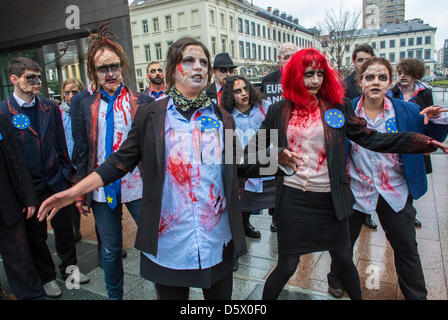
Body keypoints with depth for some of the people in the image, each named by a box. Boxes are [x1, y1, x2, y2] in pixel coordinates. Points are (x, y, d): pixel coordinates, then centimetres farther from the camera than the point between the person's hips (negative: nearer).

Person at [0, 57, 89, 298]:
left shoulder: (50, 107, 3)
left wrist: (67, 174, 6)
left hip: (57, 181, 3)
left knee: (64, 228, 14)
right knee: (36, 235, 13)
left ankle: (69, 267, 36)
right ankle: (47, 277, 32)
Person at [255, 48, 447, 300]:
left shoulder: (338, 107, 2)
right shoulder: (278, 111, 2)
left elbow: (369, 138, -2)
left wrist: (419, 141, -9)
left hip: (329, 198, 1)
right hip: (292, 197, -1)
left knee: (344, 260, 18)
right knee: (287, 266, 8)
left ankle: (357, 297, 45)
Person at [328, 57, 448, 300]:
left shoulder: (407, 111, -5)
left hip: (395, 193, 1)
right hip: (356, 190, -1)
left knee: (406, 247, 15)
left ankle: (416, 295, 40)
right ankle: (337, 278, 46)